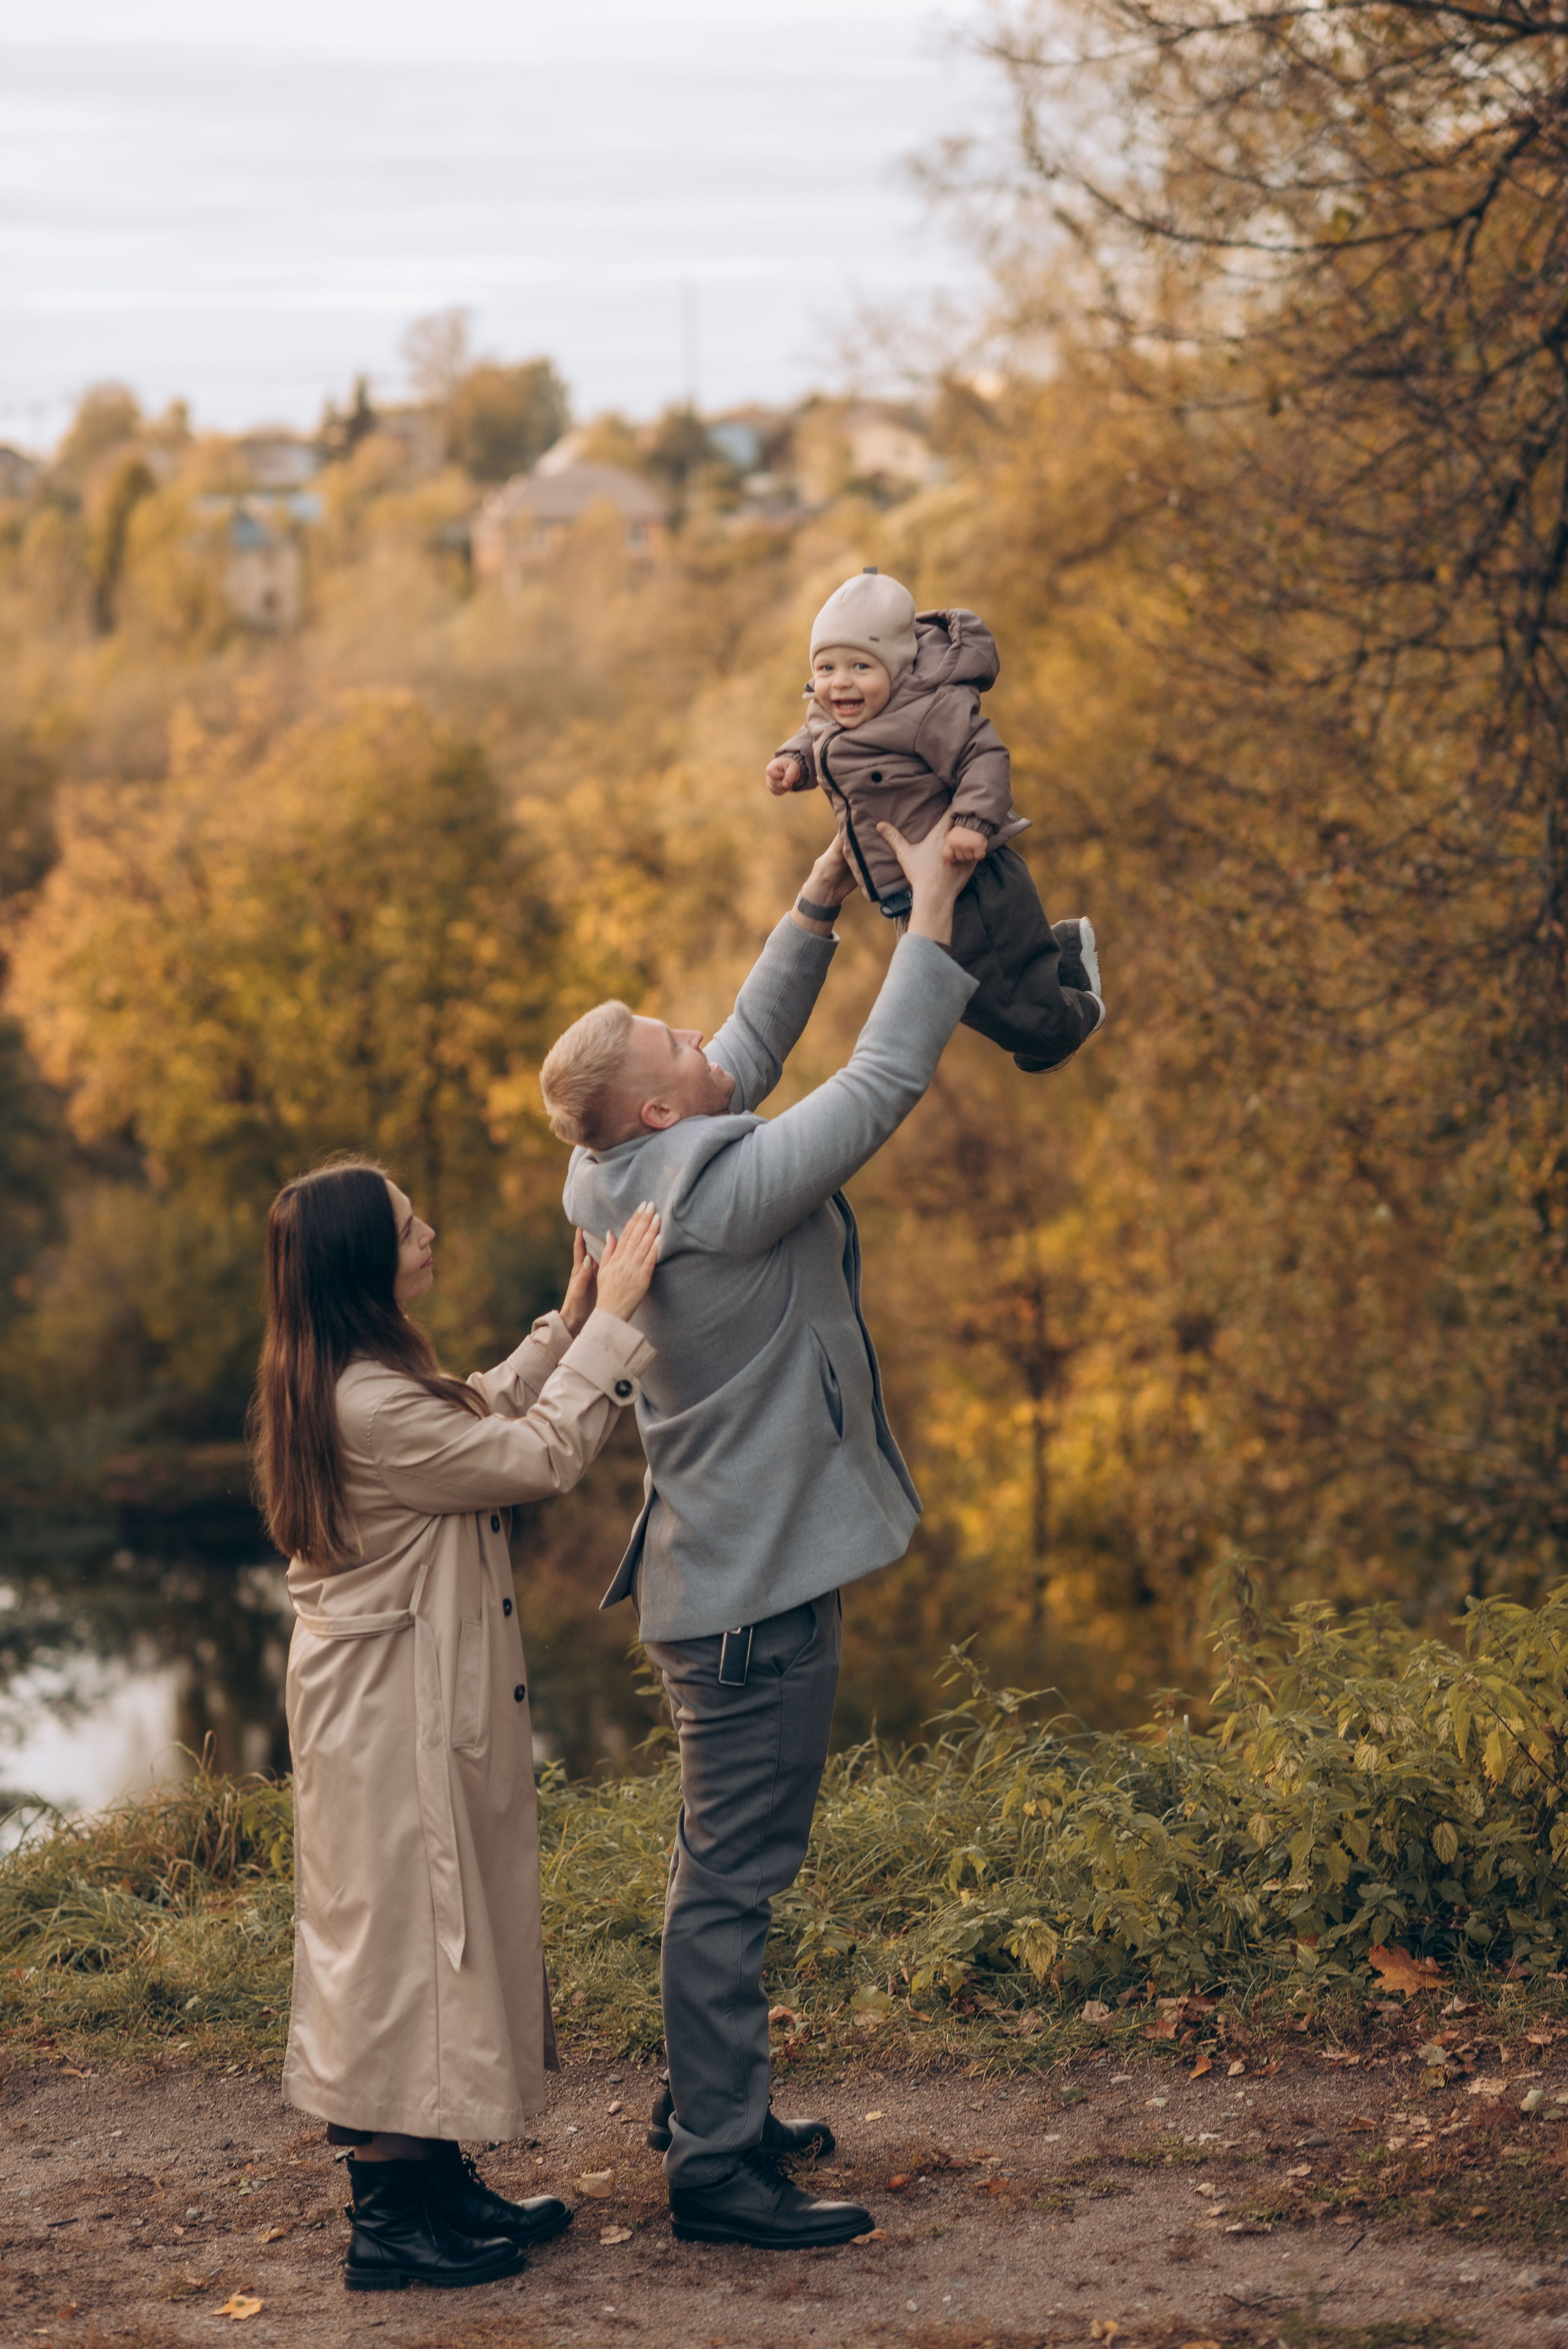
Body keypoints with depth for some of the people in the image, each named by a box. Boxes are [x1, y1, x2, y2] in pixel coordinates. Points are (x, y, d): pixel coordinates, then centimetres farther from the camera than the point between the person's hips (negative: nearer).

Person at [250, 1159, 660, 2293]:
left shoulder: (366, 1384, 7)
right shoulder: (372, 1408, -26)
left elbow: (485, 1418, 20)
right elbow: (540, 1456, -21)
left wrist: (569, 1322, 12)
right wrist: (607, 1321, -15)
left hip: (418, 1706, 10)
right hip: (392, 1719, -10)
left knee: (439, 1934, 16)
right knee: (399, 1936, -2)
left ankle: (438, 2183, 26)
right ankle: (389, 2220, 7)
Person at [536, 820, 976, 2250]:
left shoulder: (637, 1179, 5)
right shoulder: (721, 1191, -22)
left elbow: (750, 1056, 20)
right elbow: (885, 1084, -19)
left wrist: (819, 910, 18)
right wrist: (933, 904, -10)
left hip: (725, 1575, 10)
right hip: (757, 1589, -10)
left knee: (734, 1865, 20)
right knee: (734, 1876, -5)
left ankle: (713, 2104, 32)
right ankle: (717, 2167, 1)